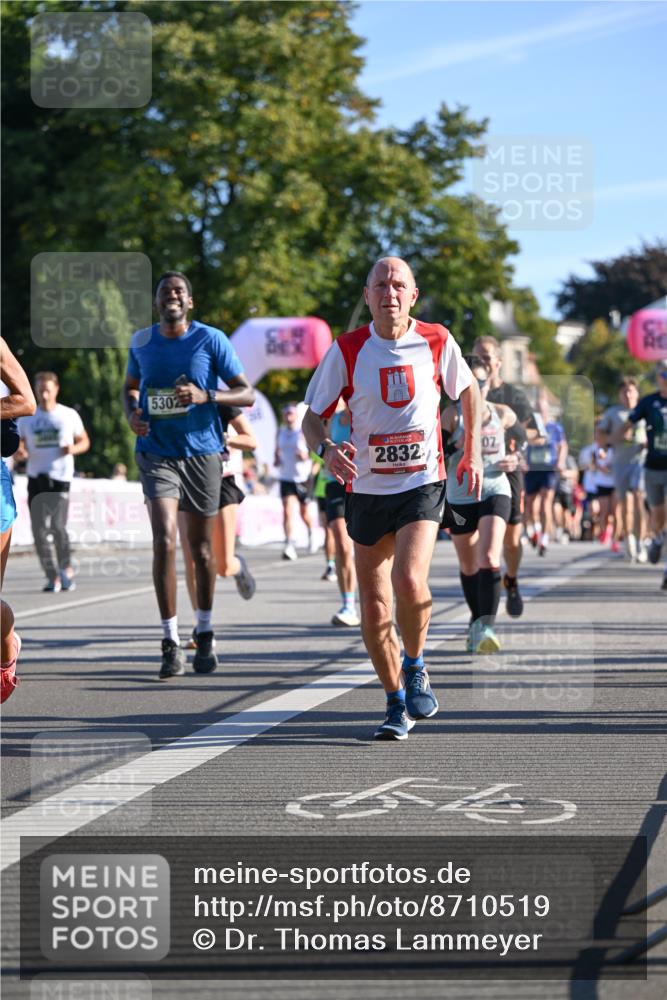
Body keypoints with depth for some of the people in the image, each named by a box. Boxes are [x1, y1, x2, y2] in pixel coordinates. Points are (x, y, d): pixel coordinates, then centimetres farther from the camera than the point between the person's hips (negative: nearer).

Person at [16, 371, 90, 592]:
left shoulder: (69, 415, 6)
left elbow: (84, 441, 15)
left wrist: (73, 448, -8)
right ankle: (52, 576, 5)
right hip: (36, 477, 2)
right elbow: (19, 447, 13)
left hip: (60, 477, -2)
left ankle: (66, 568, 9)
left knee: (57, 526, -14)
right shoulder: (26, 418, 10)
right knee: (39, 529, -4)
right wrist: (20, 453, -11)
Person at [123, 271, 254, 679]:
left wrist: (205, 395, -23)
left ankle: (206, 634, 27)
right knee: (164, 541, -16)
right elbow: (131, 385, 22)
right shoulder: (142, 342, 5)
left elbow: (247, 394, -5)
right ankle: (171, 643, -13)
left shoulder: (211, 340, -5)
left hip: (202, 452, -1)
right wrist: (132, 411, -1)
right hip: (157, 454, 1)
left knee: (202, 549, 8)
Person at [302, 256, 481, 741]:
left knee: (409, 580, -24)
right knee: (374, 610, 2)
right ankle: (398, 704, 20)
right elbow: (313, 416, 1)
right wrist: (327, 449, -20)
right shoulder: (346, 350, -3)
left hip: (423, 485, -1)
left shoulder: (437, 342, -2)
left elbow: (468, 389, 17)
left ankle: (416, 668, 3)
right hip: (367, 488, 2)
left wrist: (472, 452, 14)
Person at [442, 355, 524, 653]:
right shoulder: (451, 415, -4)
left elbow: (524, 438, 21)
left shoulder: (502, 414, 3)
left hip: (495, 492, -1)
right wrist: (458, 444, -22)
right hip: (460, 497, 1)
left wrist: (516, 458, 1)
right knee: (468, 567, 13)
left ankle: (486, 626, -25)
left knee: (489, 558, -20)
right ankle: (477, 621, 33)